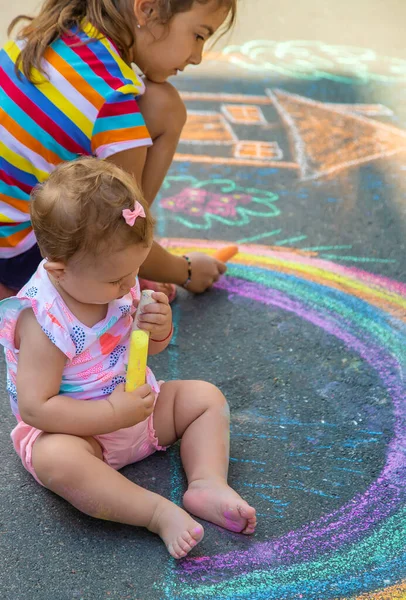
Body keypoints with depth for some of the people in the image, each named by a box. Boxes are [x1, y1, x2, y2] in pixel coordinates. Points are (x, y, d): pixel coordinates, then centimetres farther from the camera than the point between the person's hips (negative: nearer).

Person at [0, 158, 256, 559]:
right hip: (79, 431, -7)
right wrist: (113, 414, -32)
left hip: (137, 404, 7)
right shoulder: (43, 322, -29)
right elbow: (35, 408, -30)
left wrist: (159, 330, -17)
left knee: (205, 397, 0)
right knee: (55, 459, -38)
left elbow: (151, 348, 9)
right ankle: (159, 513, -34)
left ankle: (208, 485, -15)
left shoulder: (116, 283, -8)